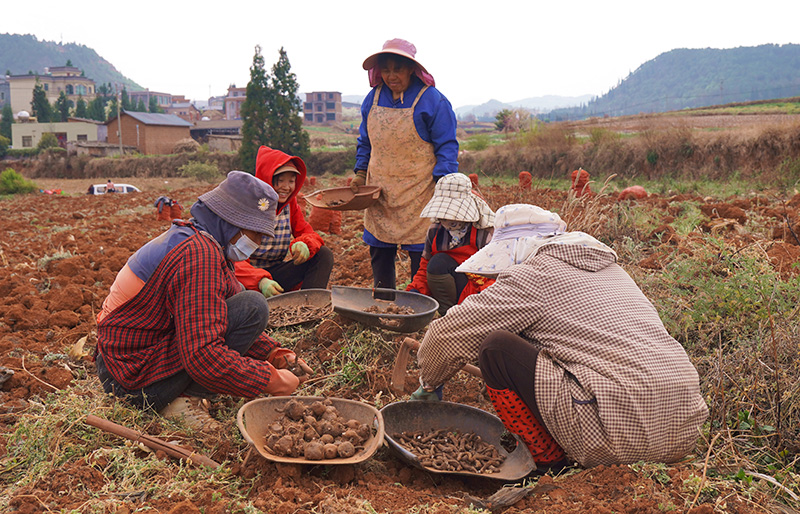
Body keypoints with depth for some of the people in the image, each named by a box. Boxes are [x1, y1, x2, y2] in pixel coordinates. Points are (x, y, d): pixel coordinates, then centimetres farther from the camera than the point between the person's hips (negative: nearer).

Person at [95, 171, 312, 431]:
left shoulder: (191, 238, 10)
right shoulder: (200, 253, -23)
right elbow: (203, 356, -31)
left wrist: (276, 354, 5)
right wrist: (271, 380, -20)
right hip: (137, 385, -10)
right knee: (252, 307, -17)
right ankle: (186, 400, -12)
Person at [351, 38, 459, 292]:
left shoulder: (432, 100, -7)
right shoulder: (373, 99, 9)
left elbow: (447, 147, -5)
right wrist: (360, 173, 8)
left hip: (418, 195, -5)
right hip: (379, 195, 5)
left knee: (421, 257, -3)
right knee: (379, 253, 10)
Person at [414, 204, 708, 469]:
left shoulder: (534, 274, -2)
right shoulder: (609, 266, 22)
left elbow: (447, 335, 1)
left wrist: (428, 384, 20)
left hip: (621, 434, -9)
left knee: (495, 348, -3)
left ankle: (549, 462, 3)